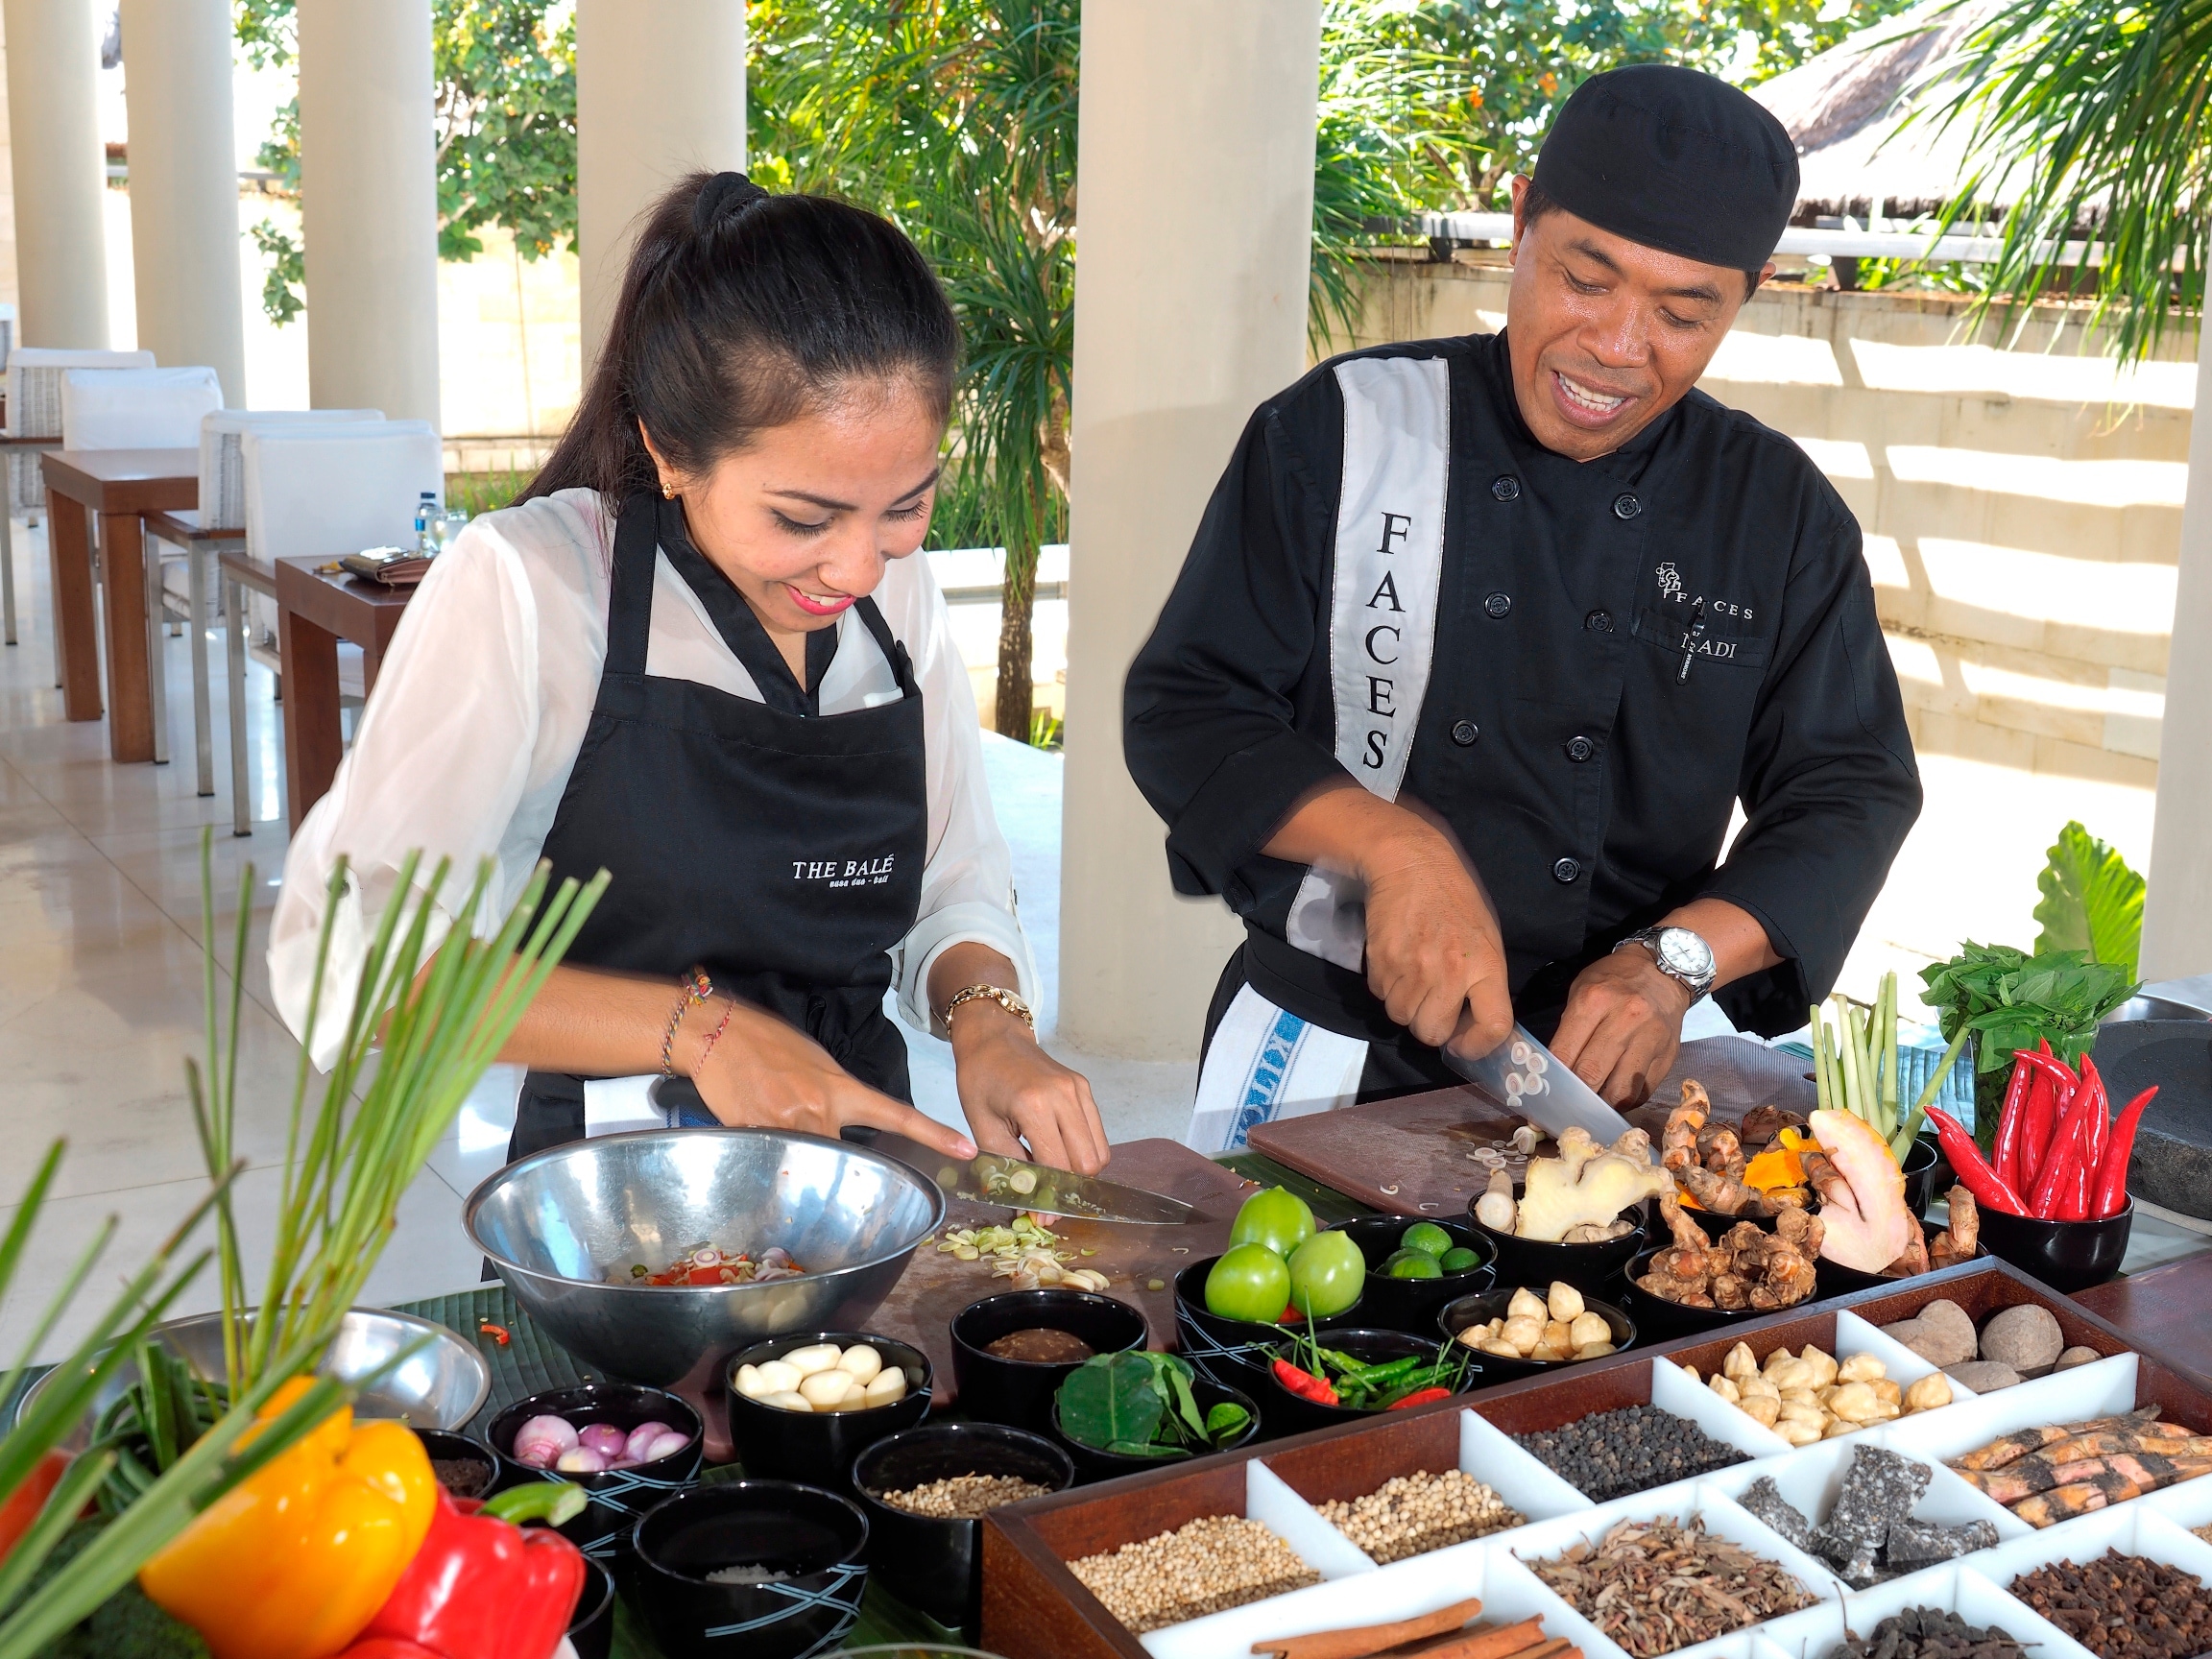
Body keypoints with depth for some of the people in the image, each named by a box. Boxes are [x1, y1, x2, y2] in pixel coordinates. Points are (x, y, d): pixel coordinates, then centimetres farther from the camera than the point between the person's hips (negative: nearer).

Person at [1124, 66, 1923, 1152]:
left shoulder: (1782, 513, 3)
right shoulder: (1342, 432, -5)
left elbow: (1851, 791, 3)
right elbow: (1184, 712, -7)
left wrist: (1671, 958, -14)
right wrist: (1393, 845, -23)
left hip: (1621, 1065, 3)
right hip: (1332, 1053, -2)